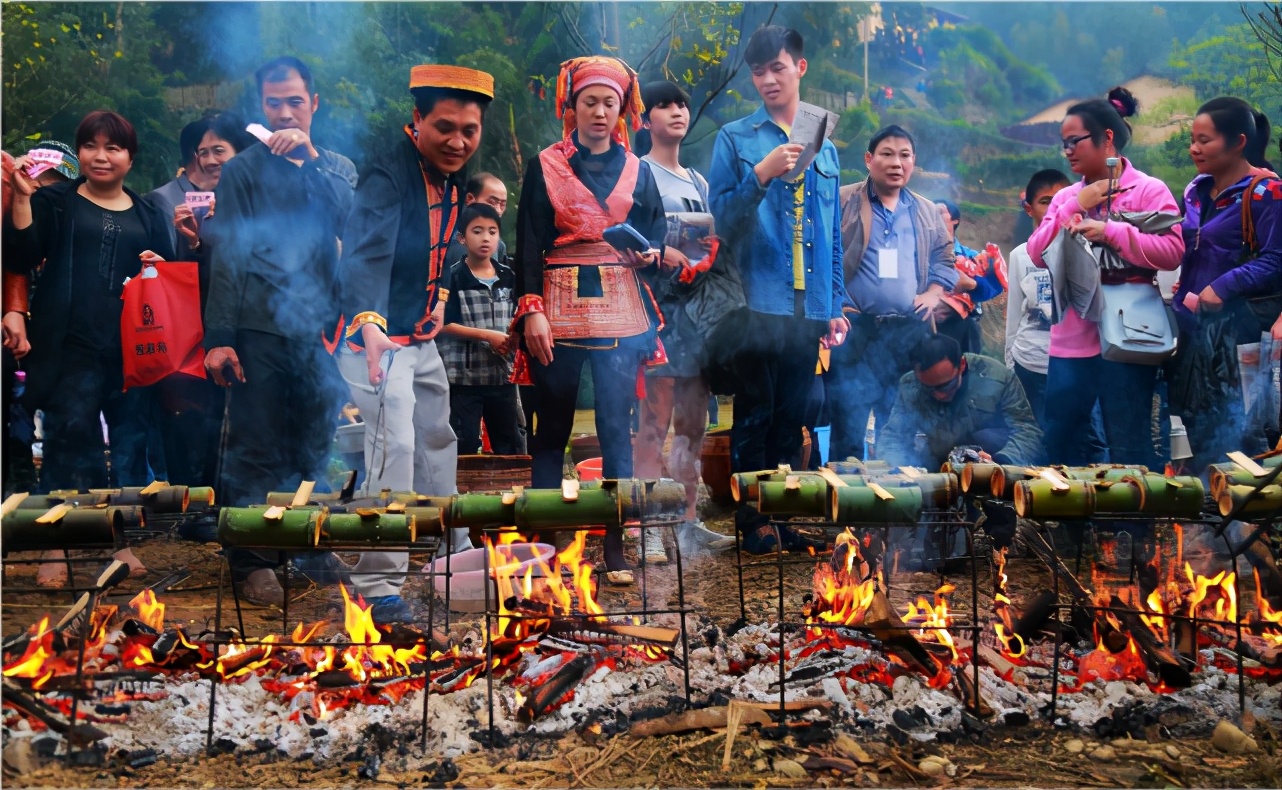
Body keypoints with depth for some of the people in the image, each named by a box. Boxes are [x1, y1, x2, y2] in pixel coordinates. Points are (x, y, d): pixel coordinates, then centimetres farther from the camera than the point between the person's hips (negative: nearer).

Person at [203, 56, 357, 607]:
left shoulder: (337, 167, 14)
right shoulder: (243, 169, 5)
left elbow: (347, 216, -7)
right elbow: (225, 255, -1)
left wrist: (309, 157, -14)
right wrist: (219, 337, -8)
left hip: (319, 328, 3)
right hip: (260, 329, -3)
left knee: (315, 444, 8)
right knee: (256, 448, -2)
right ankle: (251, 561, 6)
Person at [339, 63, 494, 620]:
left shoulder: (451, 176, 3)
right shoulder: (388, 173, -24)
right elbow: (367, 254, -38)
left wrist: (438, 296, 8)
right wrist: (371, 328, -52)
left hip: (421, 337, 9)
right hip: (375, 333, -9)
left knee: (437, 438, 22)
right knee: (394, 448, -17)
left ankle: (453, 550, 41)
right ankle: (377, 582, -8)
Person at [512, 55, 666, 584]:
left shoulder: (636, 170, 14)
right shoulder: (545, 166, 6)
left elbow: (658, 231, 17)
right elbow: (528, 242, 1)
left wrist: (651, 254, -6)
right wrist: (531, 310, -9)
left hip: (620, 308, 1)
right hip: (559, 306, -1)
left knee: (616, 426, -4)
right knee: (552, 426, 2)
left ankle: (615, 547, 1)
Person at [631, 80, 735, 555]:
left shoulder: (699, 182, 22)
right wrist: (667, 255, -23)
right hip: (658, 304, -7)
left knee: (693, 422, 8)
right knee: (655, 422, -11)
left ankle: (689, 523, 14)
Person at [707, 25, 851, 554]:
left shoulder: (824, 147, 14)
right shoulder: (736, 139, 1)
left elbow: (832, 235, 16)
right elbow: (722, 219, -5)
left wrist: (836, 305, 12)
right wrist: (761, 175, -18)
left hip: (809, 307, 4)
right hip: (759, 302, -4)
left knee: (791, 417, 10)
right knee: (755, 416, 1)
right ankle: (751, 519, 10)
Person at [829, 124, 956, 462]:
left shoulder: (928, 213, 15)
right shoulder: (841, 202, 1)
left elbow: (945, 260, 21)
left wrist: (933, 293, 4)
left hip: (910, 333, 4)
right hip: (855, 329, -4)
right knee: (848, 420, -4)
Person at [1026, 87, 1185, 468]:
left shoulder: (1149, 190, -3)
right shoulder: (1066, 196, 13)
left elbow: (1172, 252, -15)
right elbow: (1036, 254, 3)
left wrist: (1109, 231, -20)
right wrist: (1075, 207, -5)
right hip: (1072, 336, 6)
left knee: (1129, 448, 2)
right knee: (1059, 439, 10)